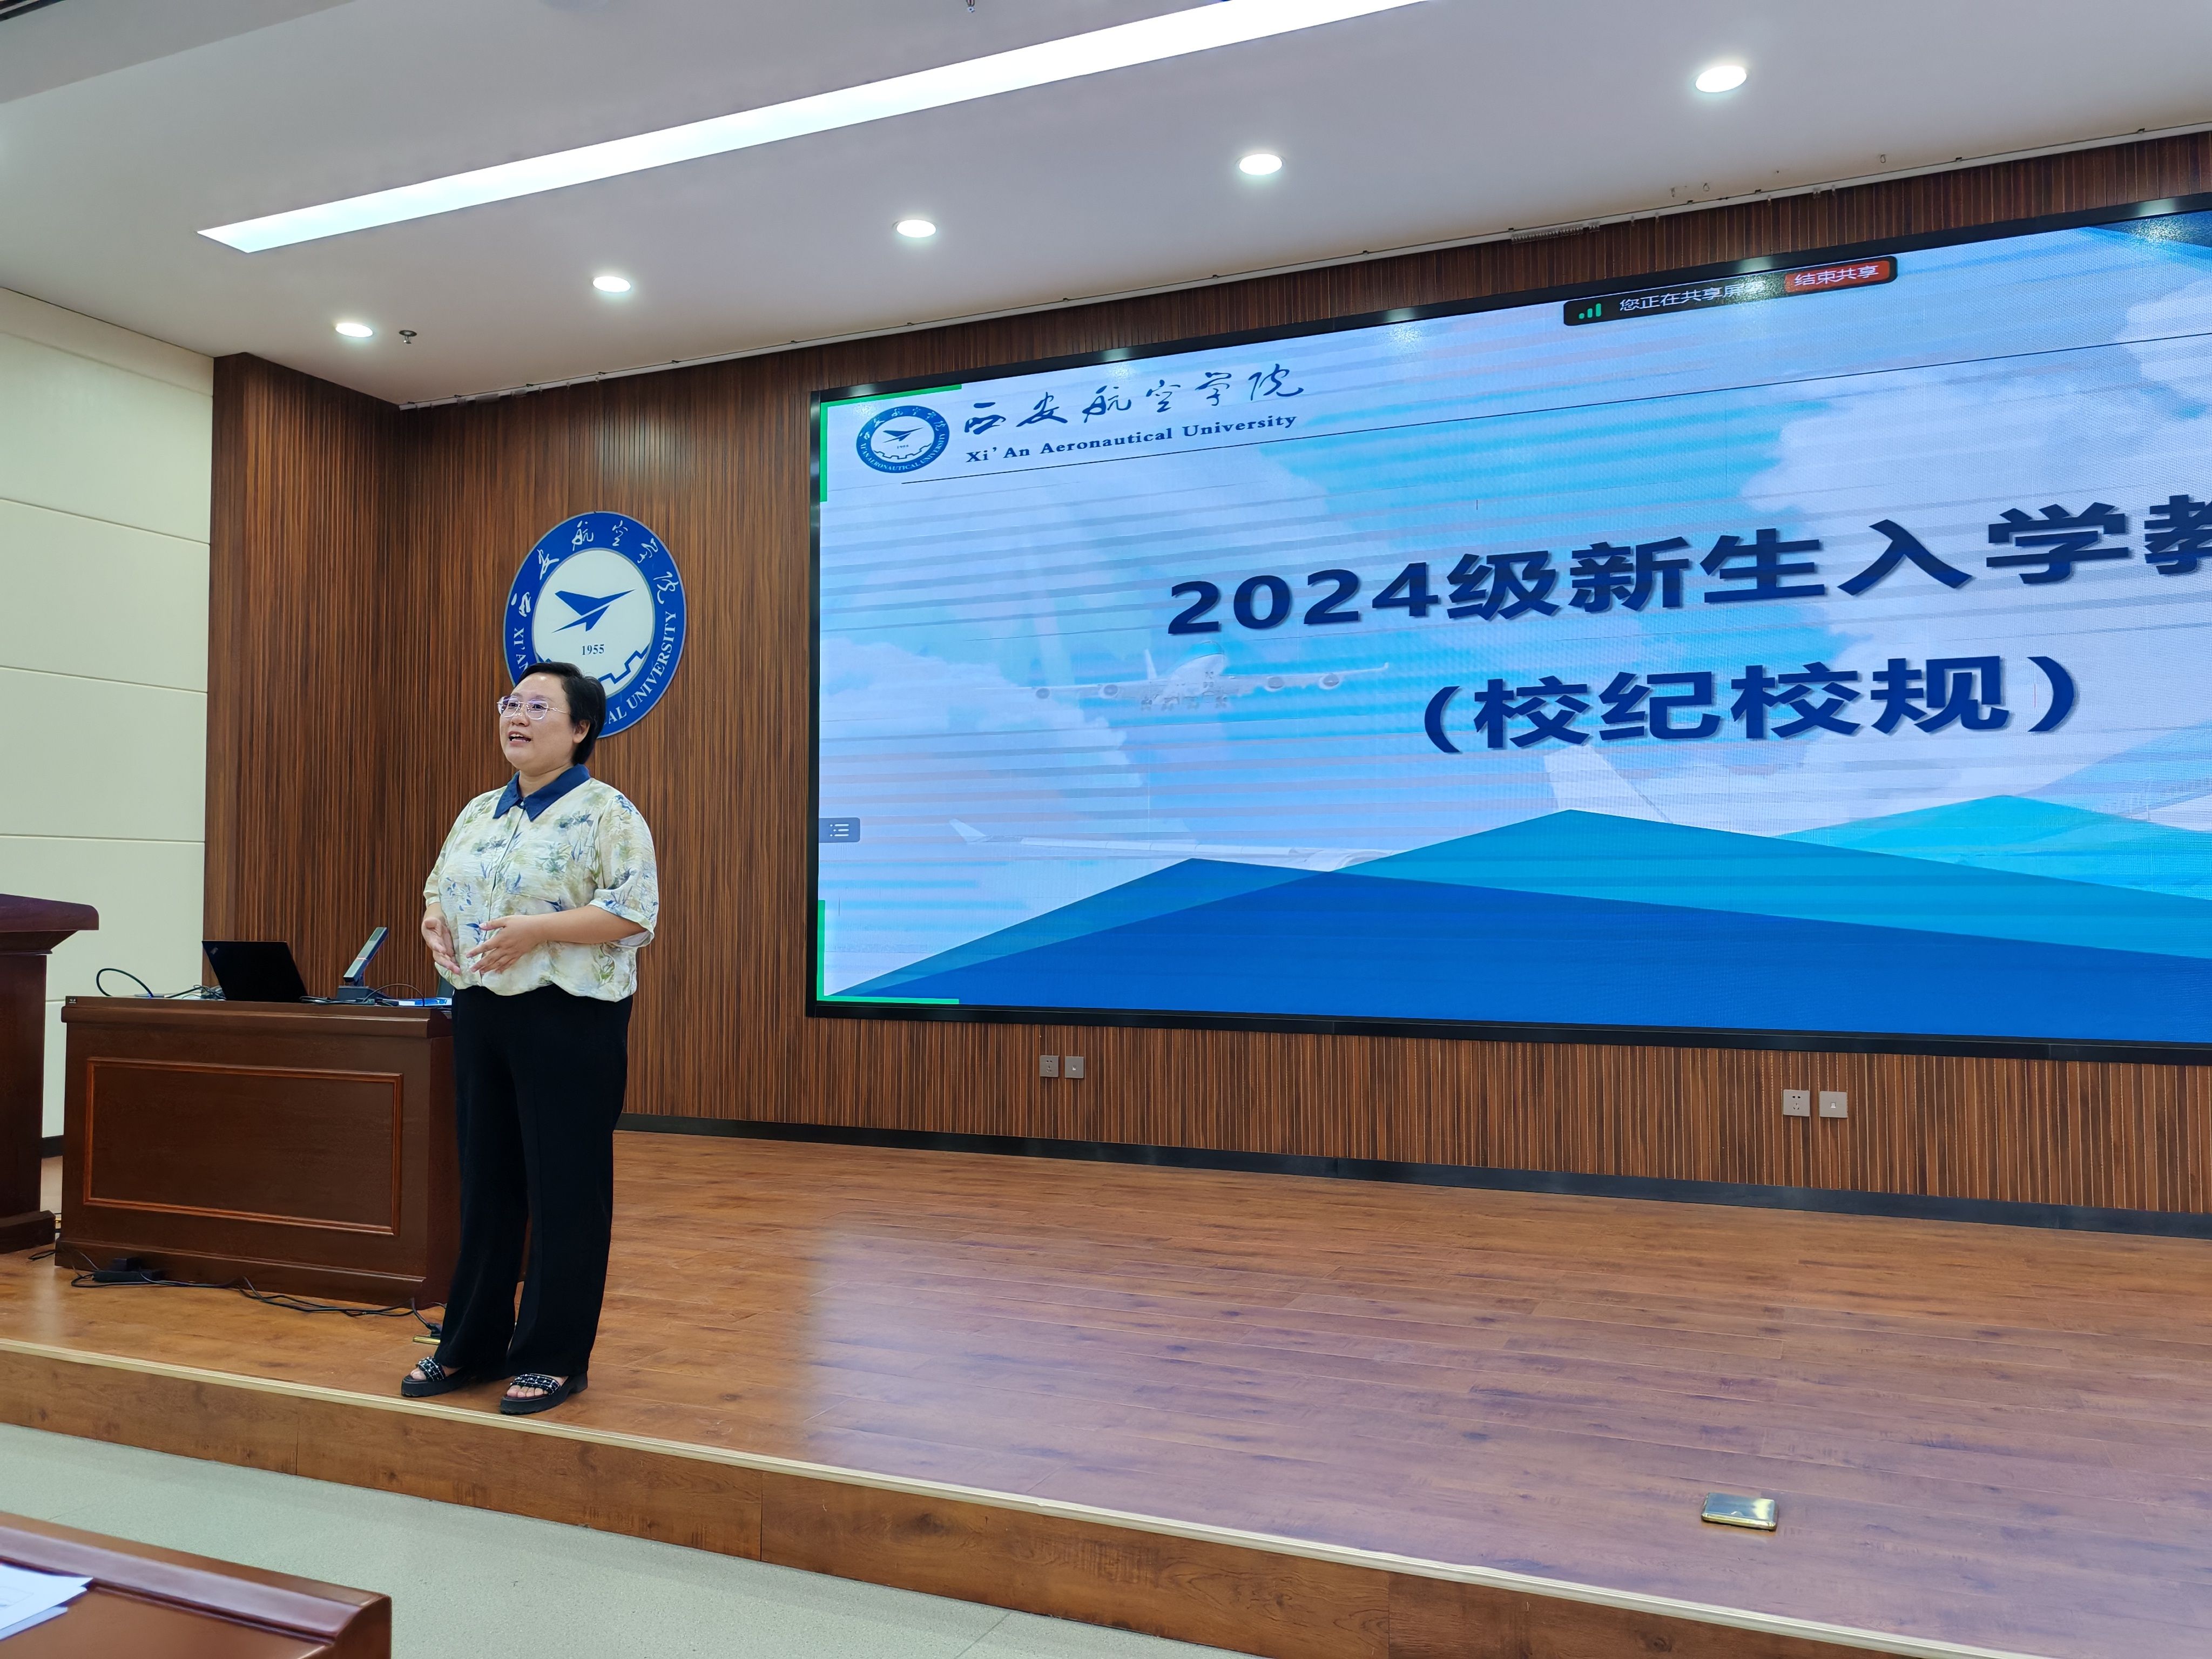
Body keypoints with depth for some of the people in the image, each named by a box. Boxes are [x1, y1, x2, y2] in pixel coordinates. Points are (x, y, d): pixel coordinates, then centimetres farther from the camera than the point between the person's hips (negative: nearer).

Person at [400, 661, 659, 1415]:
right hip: (481, 1012, 7)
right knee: (485, 1182, 14)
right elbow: (439, 886, 23)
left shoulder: (606, 813, -8)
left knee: (564, 1191, 1)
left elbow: (635, 910, -16)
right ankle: (471, 1345, 27)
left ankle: (553, 1358, 13)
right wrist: (434, 922, 0)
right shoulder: (478, 812, 15)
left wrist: (535, 930, -23)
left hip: (570, 1020, -7)